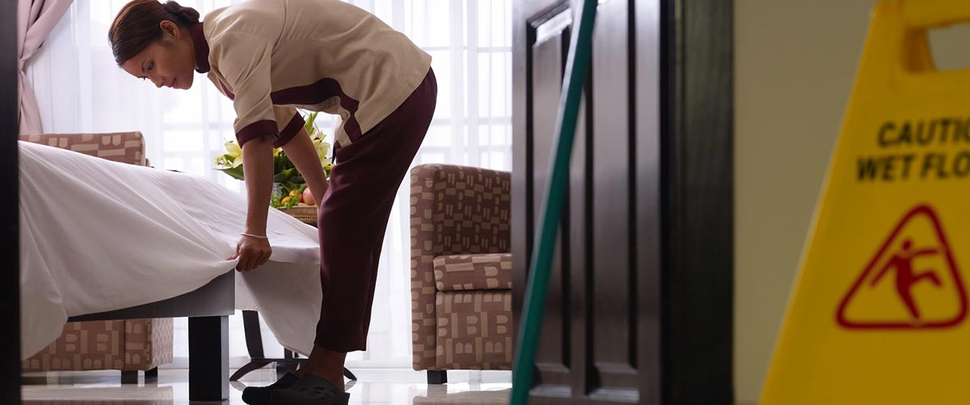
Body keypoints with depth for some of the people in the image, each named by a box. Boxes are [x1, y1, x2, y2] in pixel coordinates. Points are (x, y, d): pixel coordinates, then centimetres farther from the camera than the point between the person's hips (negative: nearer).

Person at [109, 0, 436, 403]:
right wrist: (327, 198, 25)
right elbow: (284, 126, 20)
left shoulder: (235, 35, -20)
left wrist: (255, 232, -28)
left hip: (394, 87, -10)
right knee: (350, 233, 8)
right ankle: (326, 371, 11)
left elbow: (257, 135, -27)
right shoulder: (218, 57, 10)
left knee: (343, 231, -9)